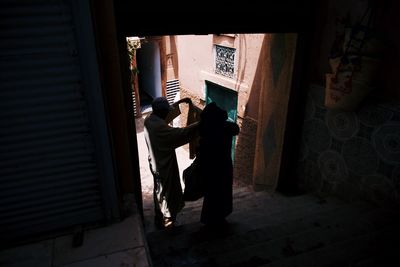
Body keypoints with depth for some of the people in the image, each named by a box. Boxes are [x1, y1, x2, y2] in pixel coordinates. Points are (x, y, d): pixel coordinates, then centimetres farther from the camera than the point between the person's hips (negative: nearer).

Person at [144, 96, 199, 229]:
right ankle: (166, 221, 28)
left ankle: (159, 218, 41)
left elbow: (168, 109, 14)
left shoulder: (149, 119, -3)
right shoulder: (160, 127, -31)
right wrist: (200, 123, -25)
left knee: (159, 191, 24)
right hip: (164, 166, -9)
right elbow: (182, 133, -33)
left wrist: (180, 101, 11)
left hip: (156, 163, 9)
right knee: (167, 192, 10)